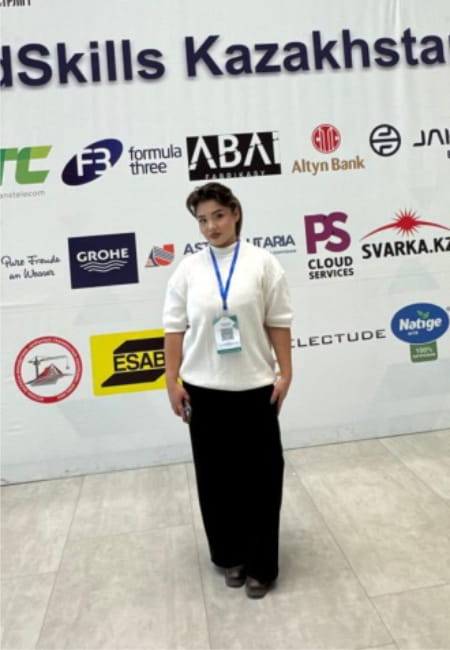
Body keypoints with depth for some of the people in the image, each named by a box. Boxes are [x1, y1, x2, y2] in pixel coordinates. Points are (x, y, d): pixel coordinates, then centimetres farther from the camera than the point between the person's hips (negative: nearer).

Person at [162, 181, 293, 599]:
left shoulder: (262, 263, -2)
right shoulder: (187, 269, 3)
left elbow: (278, 322, -2)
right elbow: (174, 327, 2)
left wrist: (285, 372, -5)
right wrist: (172, 380, -1)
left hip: (254, 386, -1)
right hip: (203, 389, 2)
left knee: (261, 476, 6)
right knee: (216, 477, 12)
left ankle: (260, 565, 24)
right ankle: (231, 556, 32)